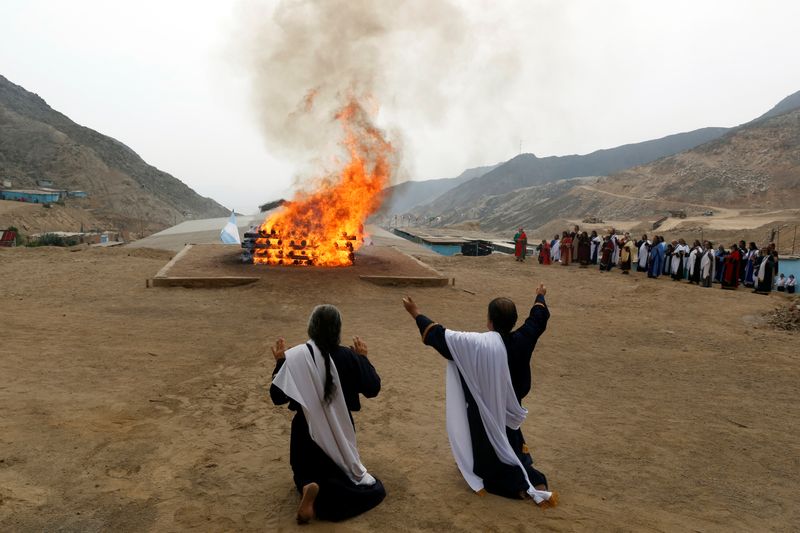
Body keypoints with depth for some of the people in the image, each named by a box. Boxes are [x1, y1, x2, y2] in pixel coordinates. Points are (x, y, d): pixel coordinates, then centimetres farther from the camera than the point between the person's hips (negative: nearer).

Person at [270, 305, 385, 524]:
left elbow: (277, 396, -8)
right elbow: (373, 389, -2)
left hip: (307, 433, 1)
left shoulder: (294, 357, -16)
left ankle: (311, 488, -11)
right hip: (339, 432, -1)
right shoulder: (348, 357, -14)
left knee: (307, 476, 26)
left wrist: (280, 363, 2)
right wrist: (363, 358, 8)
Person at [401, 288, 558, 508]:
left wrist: (416, 314, -10)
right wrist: (540, 297, 25)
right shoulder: (521, 340, -14)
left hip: (484, 416, -5)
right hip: (509, 414, 5)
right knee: (511, 451, 27)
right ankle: (535, 483, 13)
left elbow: (442, 337, -21)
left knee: (489, 458, 13)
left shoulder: (477, 344, -28)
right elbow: (538, 318, 5)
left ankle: (525, 486, 0)